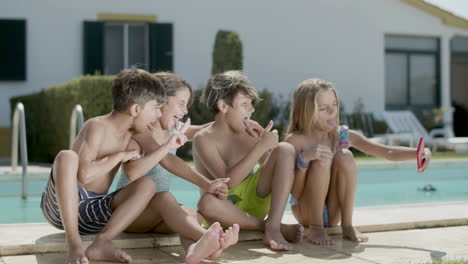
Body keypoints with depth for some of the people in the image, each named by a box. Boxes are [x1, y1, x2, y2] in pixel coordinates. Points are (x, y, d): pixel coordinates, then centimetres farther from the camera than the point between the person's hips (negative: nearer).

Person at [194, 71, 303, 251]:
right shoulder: (204, 139, -9)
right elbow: (229, 181, -22)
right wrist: (261, 146, -23)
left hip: (254, 200, 5)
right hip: (226, 208, -5)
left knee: (285, 149, -11)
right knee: (207, 202, -41)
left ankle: (273, 227, -24)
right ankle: (272, 227, -19)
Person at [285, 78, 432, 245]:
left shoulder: (343, 136, -4)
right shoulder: (295, 140, -14)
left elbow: (388, 152, -10)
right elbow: (295, 192, -18)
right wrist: (304, 159, -33)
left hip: (333, 214, 3)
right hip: (306, 212, -3)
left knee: (345, 157, -22)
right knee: (322, 160, -28)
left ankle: (347, 225, -13)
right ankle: (315, 229, -19)